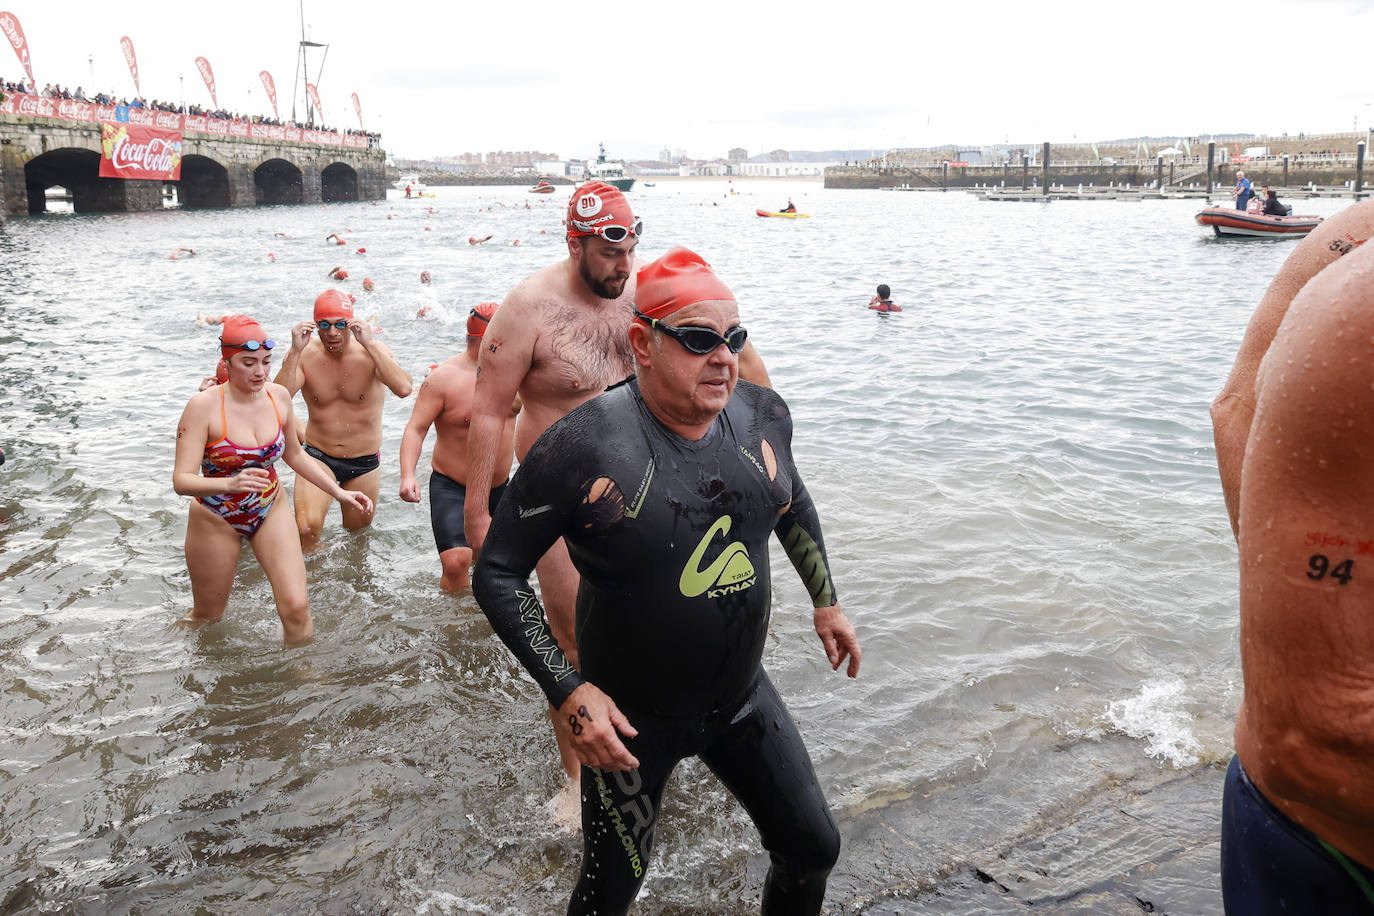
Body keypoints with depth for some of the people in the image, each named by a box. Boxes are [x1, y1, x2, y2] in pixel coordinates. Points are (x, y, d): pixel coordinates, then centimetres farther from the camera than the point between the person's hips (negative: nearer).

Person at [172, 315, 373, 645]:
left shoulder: (279, 396, -7)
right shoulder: (204, 405, -21)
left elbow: (293, 454, 11)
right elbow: (182, 480, -25)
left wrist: (339, 492, 7)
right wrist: (230, 484, -44)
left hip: (270, 510, 3)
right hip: (216, 519, -3)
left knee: (296, 609, -9)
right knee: (207, 617, 16)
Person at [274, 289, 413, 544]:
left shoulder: (372, 351, -11)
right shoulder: (304, 355, -9)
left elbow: (404, 389, -29)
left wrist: (370, 344, -31)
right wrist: (295, 351, -29)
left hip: (364, 462, 1)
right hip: (318, 456, -1)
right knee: (306, 528, -22)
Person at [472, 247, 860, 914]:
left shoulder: (762, 415, -7)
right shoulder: (585, 446, -24)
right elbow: (497, 574, -17)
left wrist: (825, 601, 19)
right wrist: (568, 692, -22)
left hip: (742, 699, 5)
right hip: (630, 719, -4)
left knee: (813, 848, 17)